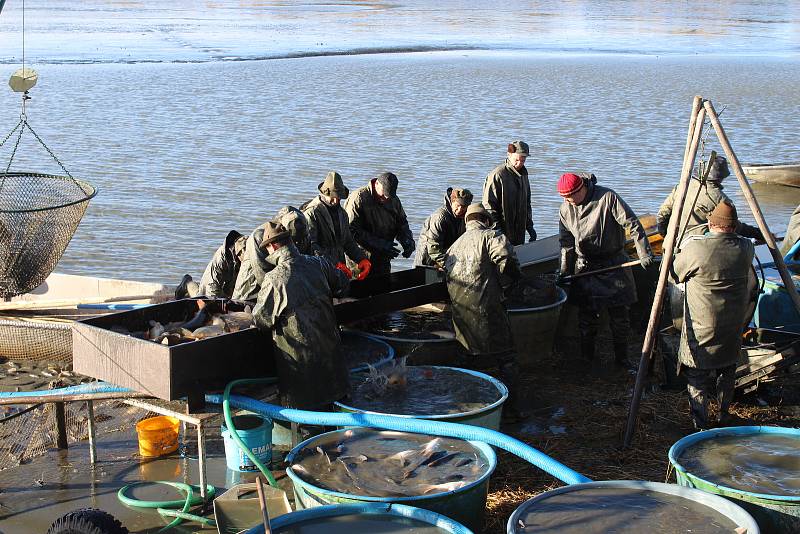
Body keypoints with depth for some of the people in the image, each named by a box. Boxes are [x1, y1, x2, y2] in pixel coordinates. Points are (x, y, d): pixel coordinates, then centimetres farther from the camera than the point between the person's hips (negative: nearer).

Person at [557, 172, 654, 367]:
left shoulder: (608, 198, -14)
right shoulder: (565, 210, 0)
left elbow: (633, 224, -14)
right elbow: (567, 243, 10)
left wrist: (644, 253, -18)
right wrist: (565, 270, 9)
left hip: (614, 264, -3)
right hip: (585, 267, 3)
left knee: (619, 314, 3)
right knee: (586, 314, 5)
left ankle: (621, 358, 16)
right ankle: (586, 358, 17)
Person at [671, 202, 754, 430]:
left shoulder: (695, 247, -18)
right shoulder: (746, 248, -6)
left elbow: (675, 274, -3)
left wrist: (684, 247, 15)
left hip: (701, 329, -4)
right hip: (733, 327, 4)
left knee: (697, 380, 5)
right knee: (727, 374, 21)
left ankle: (701, 428, 6)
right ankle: (724, 418, 34)